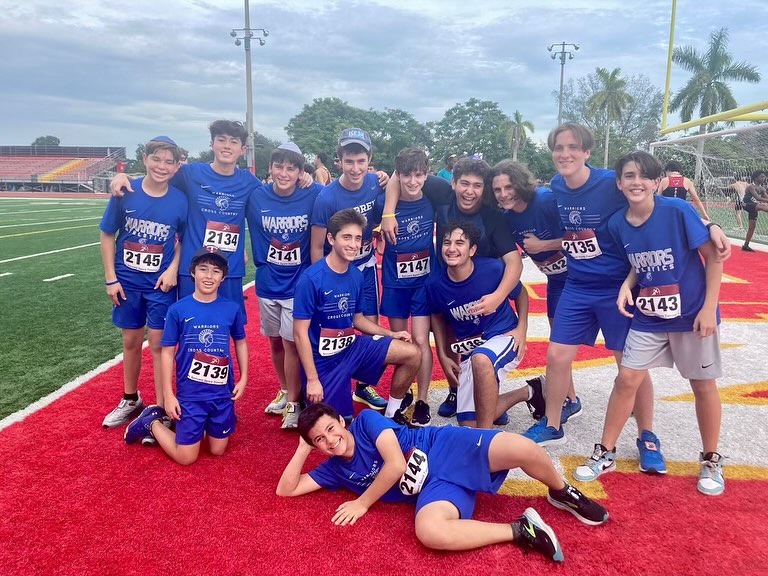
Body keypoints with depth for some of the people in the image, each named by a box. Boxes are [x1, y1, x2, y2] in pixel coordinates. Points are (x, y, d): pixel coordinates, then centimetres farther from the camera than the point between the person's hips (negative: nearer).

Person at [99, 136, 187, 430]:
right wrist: (110, 278, -3)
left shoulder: (179, 200, -9)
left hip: (161, 284, -1)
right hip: (127, 282, 2)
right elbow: (106, 235, -1)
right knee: (131, 342, 14)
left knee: (158, 344, 3)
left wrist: (173, 269, -11)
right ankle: (130, 400, 34)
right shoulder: (125, 193, -9)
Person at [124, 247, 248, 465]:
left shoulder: (232, 309, -4)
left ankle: (173, 420, 33)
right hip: (190, 394, -3)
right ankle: (152, 423, 28)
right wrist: (168, 395, -6)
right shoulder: (178, 309, -9)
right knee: (186, 457, 3)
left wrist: (243, 378, 4)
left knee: (218, 450, 12)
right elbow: (167, 352, -4)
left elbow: (240, 342, 11)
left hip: (222, 394, 3)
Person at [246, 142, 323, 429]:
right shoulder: (256, 198, -7)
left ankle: (294, 403, 13)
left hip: (298, 282, -3)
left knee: (291, 342, -3)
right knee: (275, 340, 15)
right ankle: (285, 391, 35)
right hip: (267, 283, 3)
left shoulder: (313, 195, -12)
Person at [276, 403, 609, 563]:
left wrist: (361, 504, -5)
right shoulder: (334, 469, 10)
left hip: (445, 448, -3)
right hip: (433, 486, 3)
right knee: (428, 531, -35)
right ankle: (520, 530, -16)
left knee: (522, 448, -29)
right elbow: (286, 490, 9)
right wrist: (302, 449, -3)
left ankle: (561, 493, 8)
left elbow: (395, 464, -14)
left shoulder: (366, 420, -5)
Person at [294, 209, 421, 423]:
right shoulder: (311, 278, -21)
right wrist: (312, 379, -18)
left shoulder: (357, 275, -1)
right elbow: (300, 334, -18)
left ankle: (391, 413, 12)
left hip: (352, 347, 6)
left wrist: (392, 334, 4)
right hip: (323, 358, -6)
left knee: (412, 353, -6)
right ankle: (309, 396, 28)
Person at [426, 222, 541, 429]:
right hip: (469, 349, 5)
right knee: (468, 423, 4)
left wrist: (522, 328, -10)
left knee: (480, 359, -42)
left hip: (503, 337, -4)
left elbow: (520, 293, 3)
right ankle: (527, 393, 25)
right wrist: (443, 355, 7)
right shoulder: (435, 283, -11)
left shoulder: (493, 268, -18)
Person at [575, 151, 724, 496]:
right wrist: (626, 285, -13)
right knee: (626, 380, 2)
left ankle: (711, 460, 30)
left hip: (692, 313, -3)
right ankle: (605, 454, 17)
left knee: (703, 385, 10)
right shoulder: (617, 224, -6)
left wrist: (709, 307, -14)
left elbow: (713, 256, -11)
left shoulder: (677, 210, -17)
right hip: (648, 317, 3)